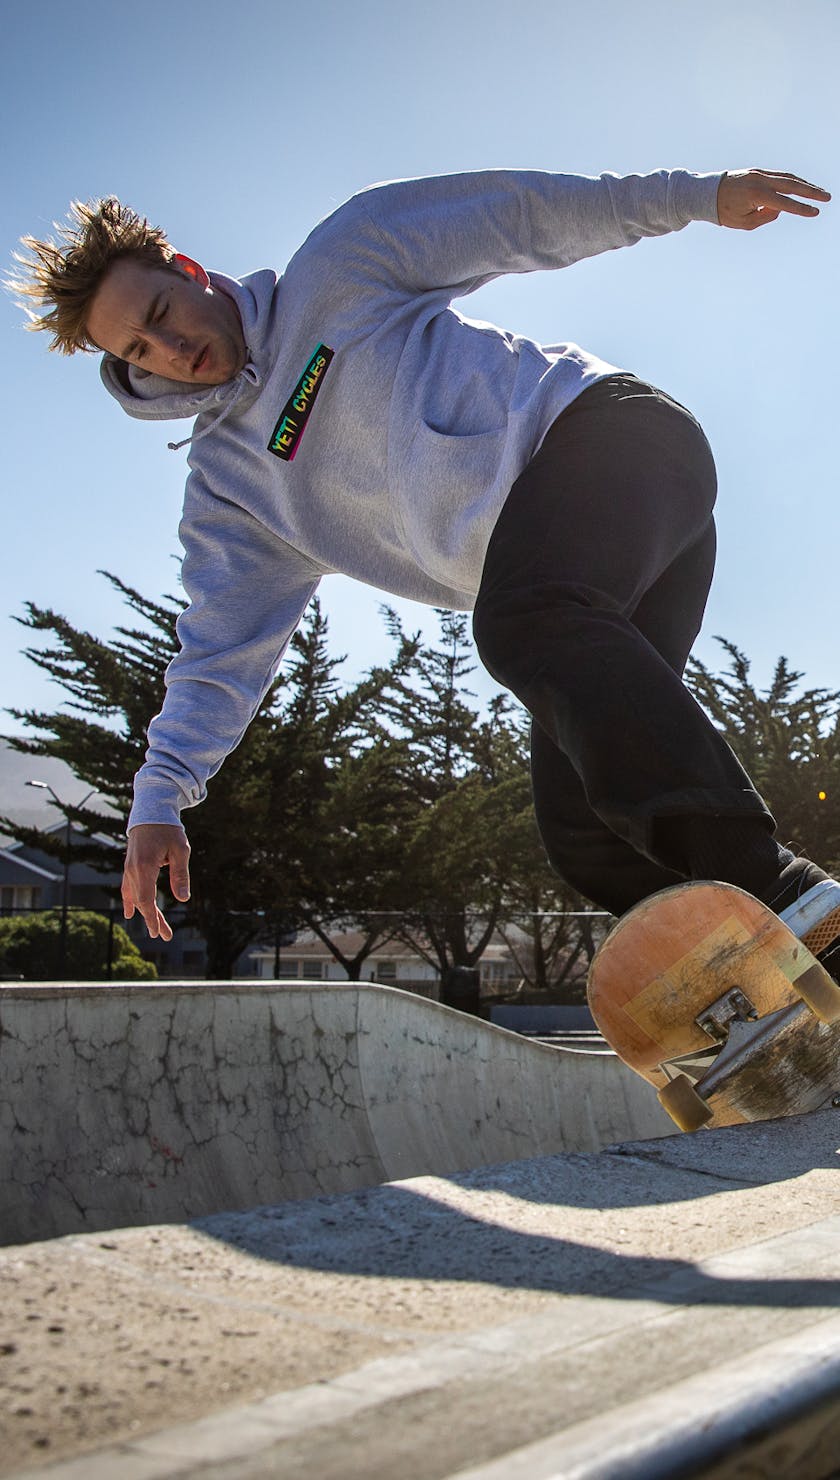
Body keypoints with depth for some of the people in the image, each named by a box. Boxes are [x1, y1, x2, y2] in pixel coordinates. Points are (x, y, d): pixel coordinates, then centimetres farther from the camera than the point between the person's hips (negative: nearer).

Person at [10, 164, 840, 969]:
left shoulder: (338, 269, 9)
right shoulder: (225, 486, 17)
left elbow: (514, 213, 10)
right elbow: (224, 648, 13)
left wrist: (693, 196, 8)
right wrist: (160, 796, 2)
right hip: (557, 598, 5)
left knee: (523, 623, -36)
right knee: (584, 832, -12)